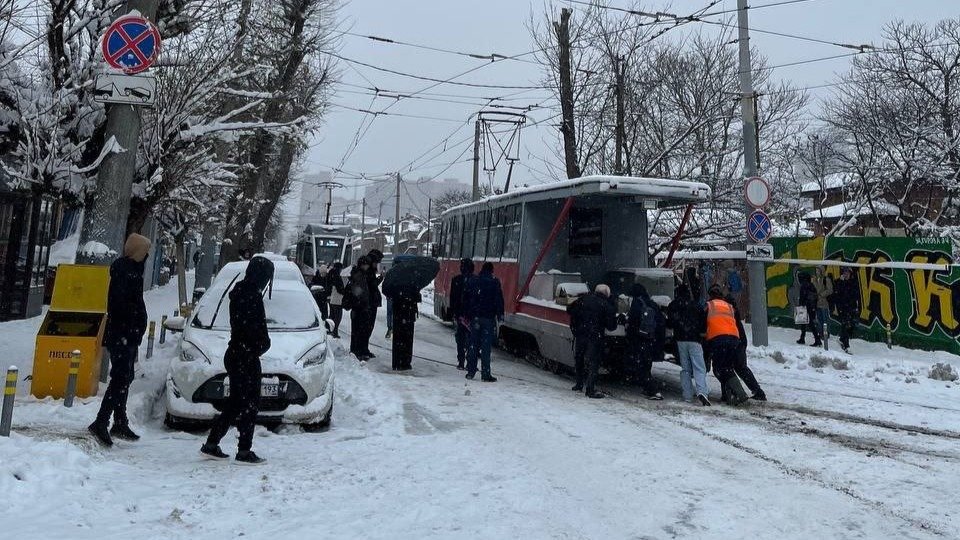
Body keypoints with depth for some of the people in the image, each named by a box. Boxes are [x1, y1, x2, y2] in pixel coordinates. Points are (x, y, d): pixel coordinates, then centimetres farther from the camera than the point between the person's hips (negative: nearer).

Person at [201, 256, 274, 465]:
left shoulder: (239, 291, 11)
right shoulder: (252, 296, -18)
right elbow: (257, 332, -22)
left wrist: (261, 343, 10)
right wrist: (264, 344, -5)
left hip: (233, 355, 9)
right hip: (246, 359, -9)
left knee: (235, 403, 17)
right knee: (250, 404, 0)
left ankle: (211, 445, 22)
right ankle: (244, 451, 6)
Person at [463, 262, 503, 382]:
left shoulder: (472, 281, 9)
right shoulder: (494, 282, -4)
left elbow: (465, 299, 11)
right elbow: (499, 300, -5)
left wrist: (466, 315, 14)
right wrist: (500, 316, 1)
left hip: (474, 317, 4)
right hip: (488, 318, -4)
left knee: (473, 345, 11)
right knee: (486, 346, -3)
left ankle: (470, 371, 14)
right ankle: (485, 374, -3)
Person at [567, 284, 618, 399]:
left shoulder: (583, 299, 6)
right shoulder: (607, 306, -4)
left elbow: (569, 309, 10)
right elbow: (611, 326, -4)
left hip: (579, 335, 4)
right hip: (595, 338, -4)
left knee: (579, 360, 18)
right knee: (593, 363, 2)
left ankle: (579, 384, 30)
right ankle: (590, 389, -2)